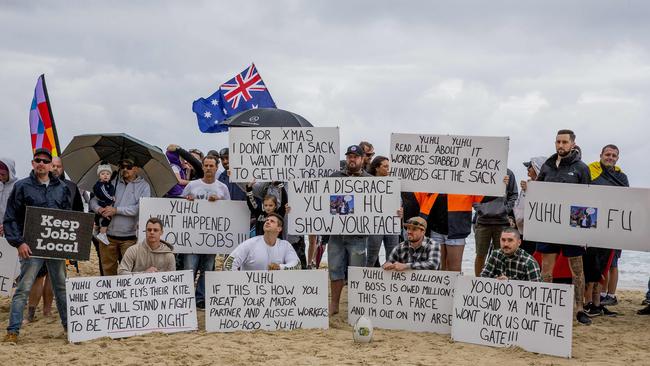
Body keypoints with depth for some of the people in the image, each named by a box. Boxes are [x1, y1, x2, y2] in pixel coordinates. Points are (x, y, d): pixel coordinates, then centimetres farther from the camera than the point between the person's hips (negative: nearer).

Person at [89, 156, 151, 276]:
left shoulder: (143, 186, 3)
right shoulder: (112, 182, 12)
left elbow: (141, 208, -12)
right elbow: (93, 200, 14)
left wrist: (116, 210, -13)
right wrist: (98, 209, -9)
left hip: (130, 237, -3)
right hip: (108, 235, 3)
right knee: (108, 269, 9)